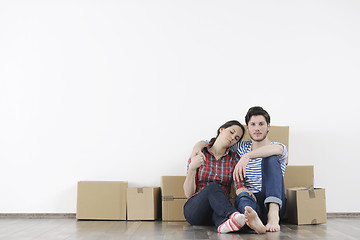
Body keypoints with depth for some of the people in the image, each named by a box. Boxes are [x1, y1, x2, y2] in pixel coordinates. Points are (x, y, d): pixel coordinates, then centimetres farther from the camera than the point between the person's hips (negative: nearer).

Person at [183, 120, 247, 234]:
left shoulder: (234, 158, 9)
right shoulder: (198, 155, 3)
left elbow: (239, 187, -6)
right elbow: (188, 193, -4)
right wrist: (192, 168, -20)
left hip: (220, 209, 2)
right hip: (194, 209, -2)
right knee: (213, 187, -34)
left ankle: (223, 222, -62)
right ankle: (233, 215, -57)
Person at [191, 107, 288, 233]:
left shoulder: (280, 148, 5)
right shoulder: (242, 147, 18)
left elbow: (276, 149, -23)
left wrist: (247, 156, -38)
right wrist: (198, 146, -1)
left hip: (273, 203, -2)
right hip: (251, 202, 2)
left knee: (271, 158, -25)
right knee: (242, 197, -36)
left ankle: (273, 214, -43)